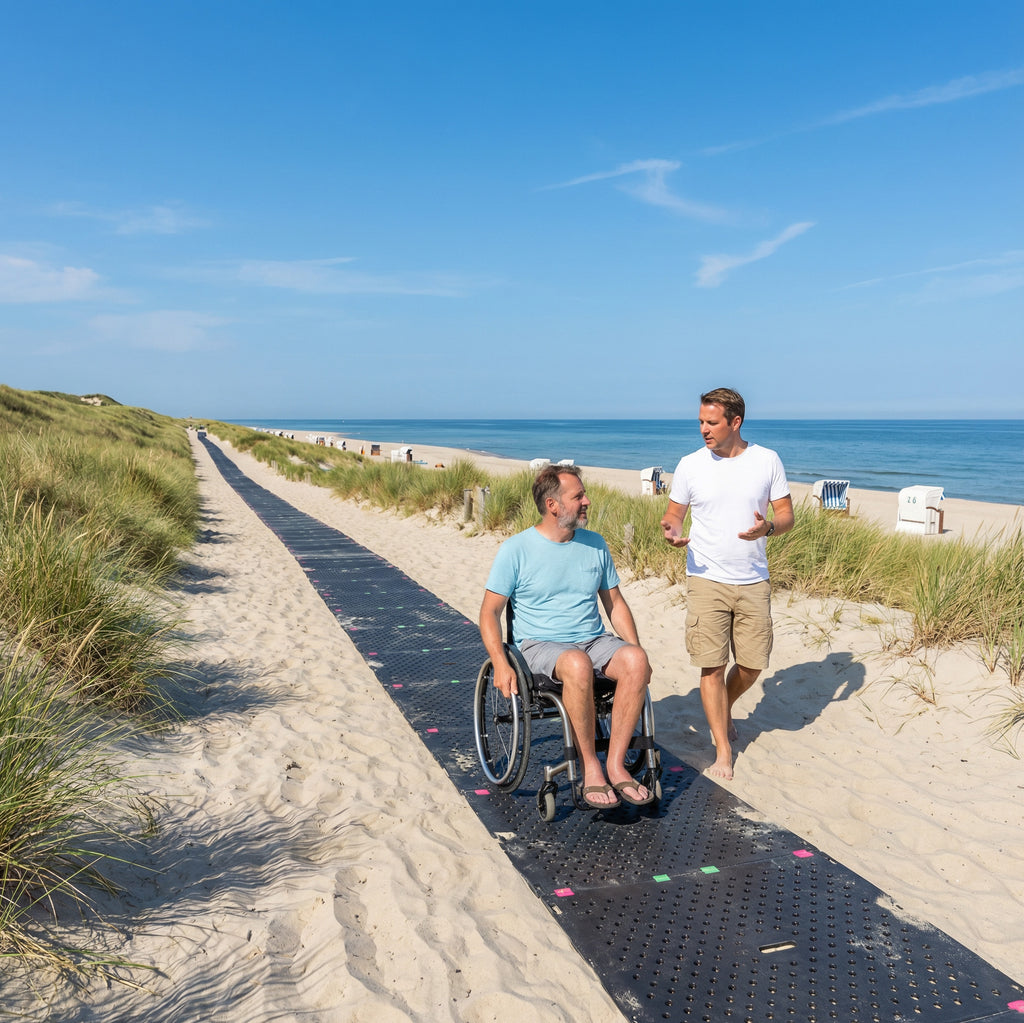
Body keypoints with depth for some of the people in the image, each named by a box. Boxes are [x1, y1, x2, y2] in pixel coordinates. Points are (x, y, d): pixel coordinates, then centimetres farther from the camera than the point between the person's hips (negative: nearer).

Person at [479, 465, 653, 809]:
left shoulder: (595, 544, 10)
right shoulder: (516, 549, -4)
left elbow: (615, 602, 17)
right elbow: (490, 612, -3)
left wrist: (635, 650, 2)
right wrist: (501, 664, -18)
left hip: (594, 640, 4)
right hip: (540, 645, -4)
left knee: (636, 660, -28)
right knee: (578, 664, -38)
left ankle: (615, 764, -22)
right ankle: (590, 768, -23)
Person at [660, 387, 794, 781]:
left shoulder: (767, 461, 0)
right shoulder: (690, 465, -1)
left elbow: (787, 515, 5)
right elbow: (673, 513, 7)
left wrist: (768, 527, -18)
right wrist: (672, 531, -17)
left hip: (754, 582, 2)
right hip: (707, 580, -1)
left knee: (752, 664, 9)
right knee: (712, 666, -3)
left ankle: (723, 710, 40)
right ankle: (723, 751, 12)